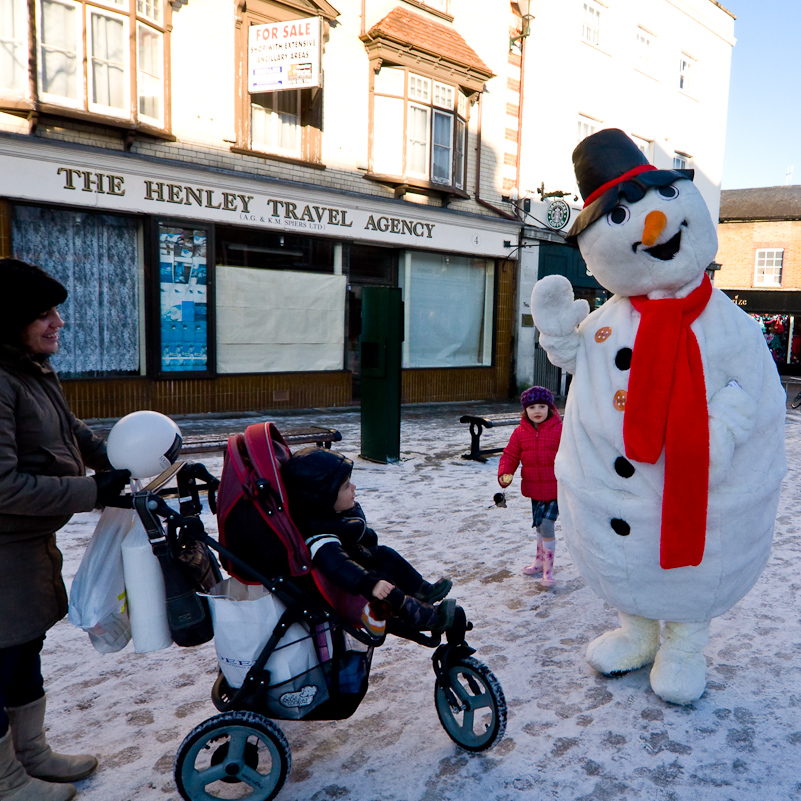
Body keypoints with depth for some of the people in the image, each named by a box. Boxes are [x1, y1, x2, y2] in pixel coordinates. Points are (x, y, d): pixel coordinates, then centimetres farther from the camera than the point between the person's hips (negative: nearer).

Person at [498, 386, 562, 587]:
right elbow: (510, 455, 4)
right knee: (539, 526, 20)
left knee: (546, 526, -13)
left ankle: (548, 569, 2)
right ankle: (540, 561, 40)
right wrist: (505, 474, -12)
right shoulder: (520, 432, 0)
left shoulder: (559, 430, -12)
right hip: (534, 489, 5)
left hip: (554, 489, -4)